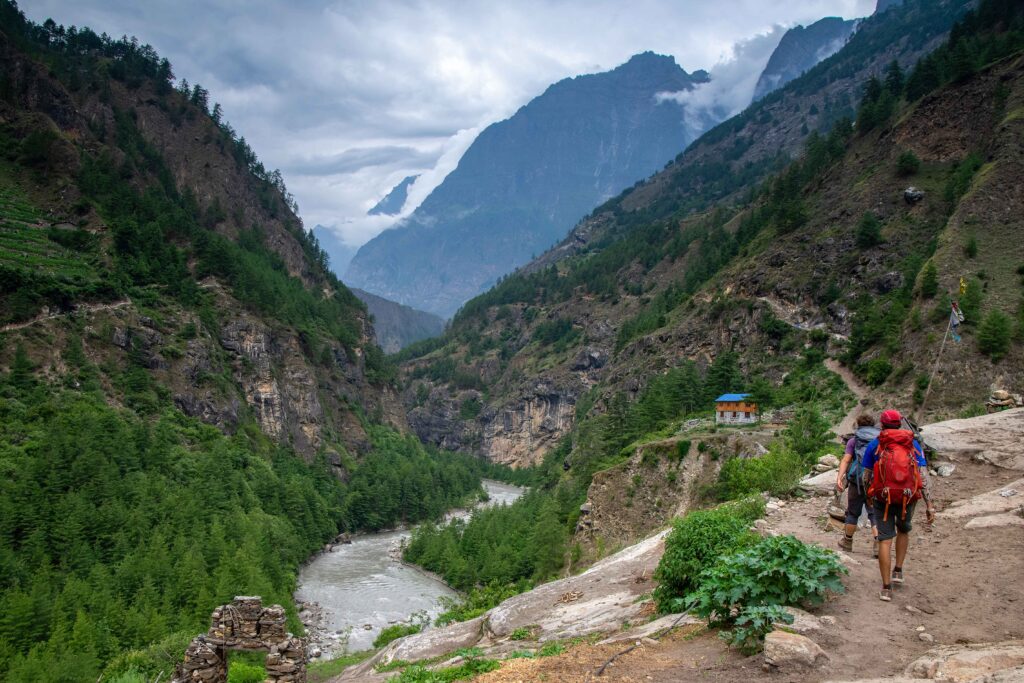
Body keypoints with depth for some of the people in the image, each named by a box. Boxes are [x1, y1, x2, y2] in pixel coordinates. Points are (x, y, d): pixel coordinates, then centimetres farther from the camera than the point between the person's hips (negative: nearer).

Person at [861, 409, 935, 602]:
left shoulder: (874, 445, 0)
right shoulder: (913, 444, 2)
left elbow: (866, 477, 2)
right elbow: (924, 477, -5)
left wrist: (869, 496, 21)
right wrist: (930, 505, -5)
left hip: (882, 498, -2)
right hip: (908, 497, 2)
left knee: (885, 539, 2)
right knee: (903, 531, 29)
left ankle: (886, 587, 1)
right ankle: (898, 572, 25)